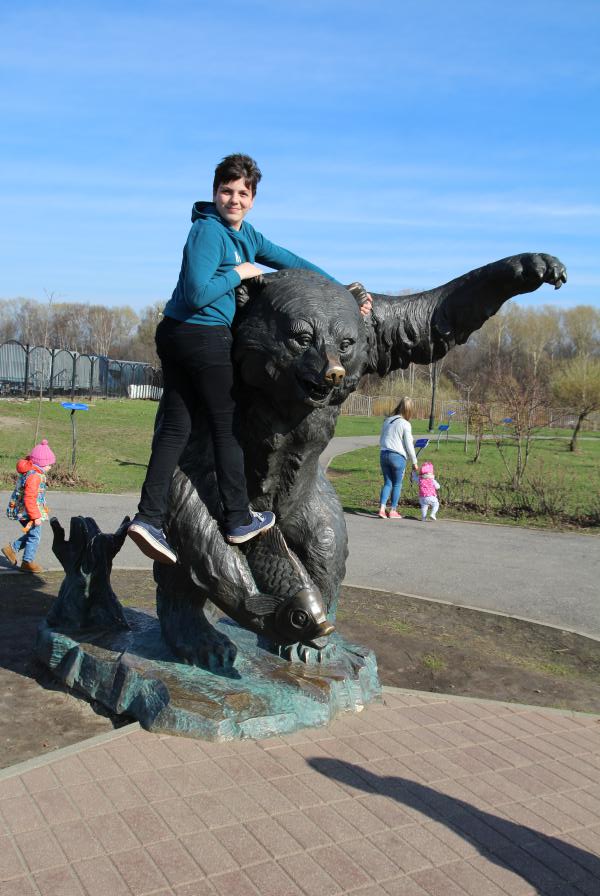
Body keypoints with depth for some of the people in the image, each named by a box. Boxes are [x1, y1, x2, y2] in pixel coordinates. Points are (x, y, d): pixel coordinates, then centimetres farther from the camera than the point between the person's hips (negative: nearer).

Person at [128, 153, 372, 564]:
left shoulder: (245, 235, 15)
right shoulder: (208, 231, -14)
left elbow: (291, 261, 18)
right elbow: (197, 294, -23)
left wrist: (344, 288, 17)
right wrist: (239, 273, -10)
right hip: (205, 337, -9)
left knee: (175, 426, 5)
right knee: (228, 427, 3)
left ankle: (149, 516, 2)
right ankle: (239, 520, 14)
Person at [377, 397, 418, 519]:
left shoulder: (387, 421, 10)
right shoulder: (405, 424, -9)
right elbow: (409, 445, -7)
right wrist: (414, 462, 2)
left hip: (383, 454, 5)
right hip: (397, 456, -5)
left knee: (387, 483, 11)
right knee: (397, 484, 9)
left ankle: (382, 509, -3)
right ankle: (393, 511, 13)